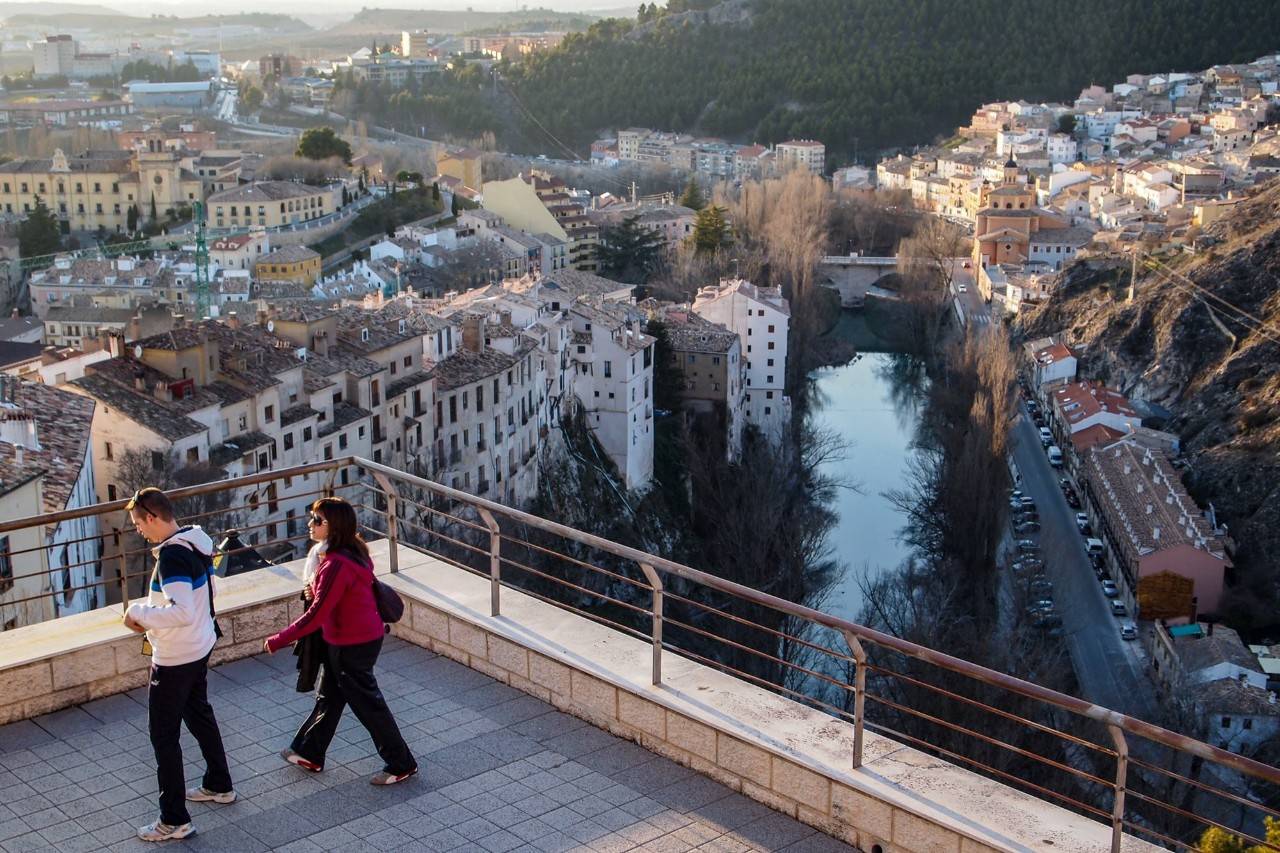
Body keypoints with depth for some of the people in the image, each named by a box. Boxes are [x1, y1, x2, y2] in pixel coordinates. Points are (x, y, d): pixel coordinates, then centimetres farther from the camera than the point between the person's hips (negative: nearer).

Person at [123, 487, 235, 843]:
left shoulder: (172, 555, -27)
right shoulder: (195, 542, 2)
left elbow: (182, 612, -35)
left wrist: (140, 613, -21)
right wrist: (150, 615, 5)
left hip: (174, 659, -10)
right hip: (200, 647, 10)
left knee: (163, 734, 2)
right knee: (199, 714, 26)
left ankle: (175, 820, 9)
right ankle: (219, 786, 43)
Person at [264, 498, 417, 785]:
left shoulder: (337, 565, -30)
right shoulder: (353, 551, 1)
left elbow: (317, 614, -28)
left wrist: (278, 640, -22)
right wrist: (316, 589, 6)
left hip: (352, 646, -10)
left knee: (367, 703, 5)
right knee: (328, 696, 23)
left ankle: (401, 764, 19)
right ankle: (309, 754, 41)